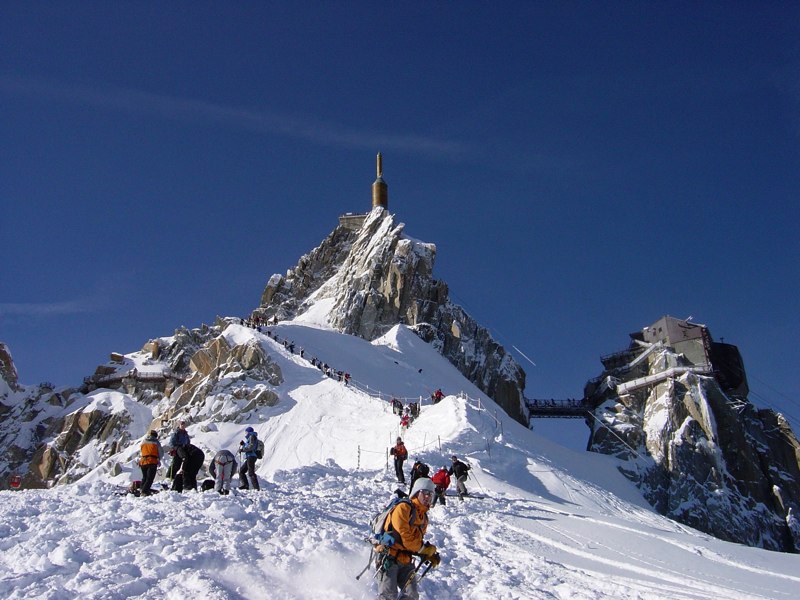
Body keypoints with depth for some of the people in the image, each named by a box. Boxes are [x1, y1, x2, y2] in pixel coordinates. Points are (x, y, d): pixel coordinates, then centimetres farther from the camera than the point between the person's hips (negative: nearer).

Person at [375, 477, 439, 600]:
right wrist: (424, 549, -10)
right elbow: (403, 535, -18)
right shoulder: (403, 508, -11)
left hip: (406, 560, 8)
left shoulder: (424, 517, 17)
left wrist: (430, 555, 5)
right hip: (389, 556, -8)